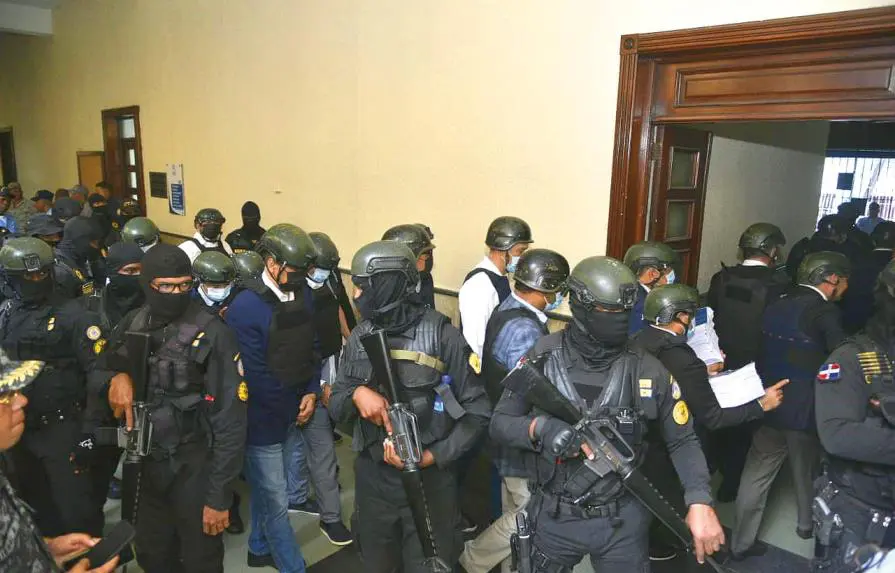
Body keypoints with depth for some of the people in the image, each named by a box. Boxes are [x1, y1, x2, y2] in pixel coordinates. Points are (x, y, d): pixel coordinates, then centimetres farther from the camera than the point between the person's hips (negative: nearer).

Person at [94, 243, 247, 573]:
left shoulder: (212, 334, -20)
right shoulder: (134, 324, -2)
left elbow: (230, 420, -19)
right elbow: (96, 373, 11)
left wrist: (219, 495, -18)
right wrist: (114, 378, -14)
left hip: (195, 468, -5)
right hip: (148, 462, 5)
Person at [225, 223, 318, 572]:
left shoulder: (302, 292, 0)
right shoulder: (246, 307, -22)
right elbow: (255, 373, -21)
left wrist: (311, 391, -2)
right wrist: (291, 406, -11)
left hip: (291, 412, 7)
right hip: (263, 419, -6)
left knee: (267, 491, 25)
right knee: (276, 503, 7)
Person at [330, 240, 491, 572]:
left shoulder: (442, 336, -14)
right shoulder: (360, 337, 0)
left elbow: (477, 412, -11)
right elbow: (336, 406, 3)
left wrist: (432, 456, -21)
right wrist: (356, 394, -19)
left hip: (429, 480, -4)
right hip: (372, 478, 4)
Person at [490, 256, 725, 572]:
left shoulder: (647, 369, -9)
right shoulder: (543, 358, -11)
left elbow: (682, 441, -2)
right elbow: (499, 424, -6)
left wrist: (700, 503, -16)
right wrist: (538, 428, -27)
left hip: (622, 520, 1)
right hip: (555, 518, 0)